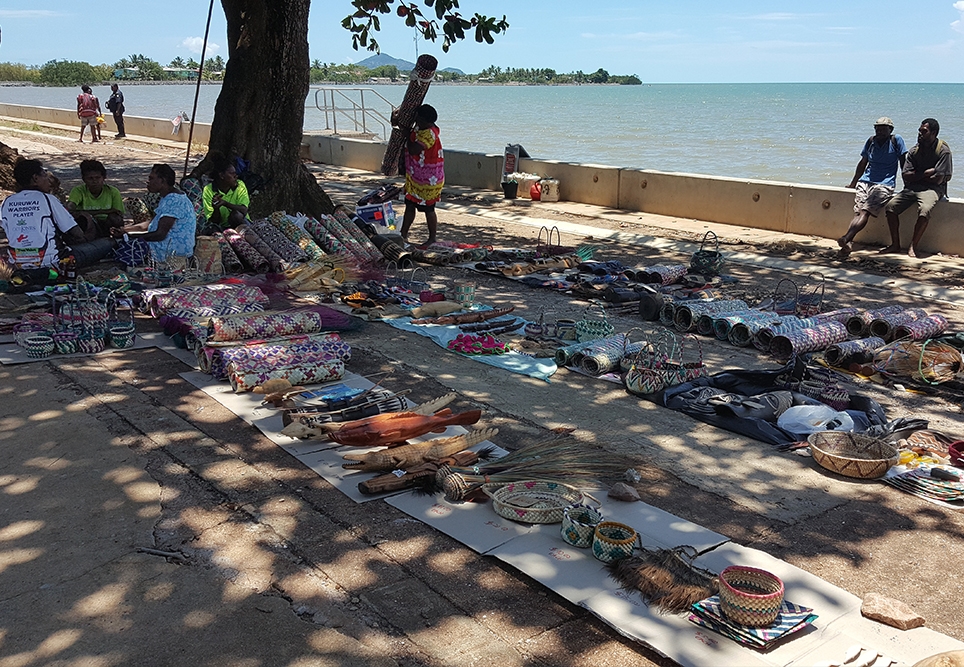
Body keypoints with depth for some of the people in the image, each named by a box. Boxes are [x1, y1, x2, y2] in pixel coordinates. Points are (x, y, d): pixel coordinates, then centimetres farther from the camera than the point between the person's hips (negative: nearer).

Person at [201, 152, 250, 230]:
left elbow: (244, 211, -21)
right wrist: (216, 208, -32)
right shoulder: (208, 190, -10)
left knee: (236, 214, -30)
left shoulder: (240, 185, -9)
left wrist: (225, 203, -35)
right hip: (221, 226, 0)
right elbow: (214, 221, -10)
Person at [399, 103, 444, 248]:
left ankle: (432, 239, 18)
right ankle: (403, 235, 24)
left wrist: (408, 135, -16)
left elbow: (413, 150, -32)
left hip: (428, 180, -10)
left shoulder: (429, 134, -25)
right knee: (410, 205, 14)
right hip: (415, 178, 10)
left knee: (428, 209, 3)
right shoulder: (421, 129, 4)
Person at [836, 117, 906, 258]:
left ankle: (846, 239, -47)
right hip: (865, 181, 5)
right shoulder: (871, 141, 15)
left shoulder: (896, 140, 3)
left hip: (885, 184, -5)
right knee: (857, 212, -18)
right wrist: (853, 184, 31)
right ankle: (848, 243, -38)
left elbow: (903, 164, 5)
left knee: (865, 211, -26)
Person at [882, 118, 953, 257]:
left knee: (924, 210, -35)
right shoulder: (914, 151, 12)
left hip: (932, 189, -5)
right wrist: (926, 173, -8)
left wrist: (916, 175, 0)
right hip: (912, 188, 5)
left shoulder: (943, 150, -4)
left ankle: (913, 246, -21)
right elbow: (906, 176, 3)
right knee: (890, 207, -16)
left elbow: (938, 179, -11)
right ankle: (895, 244, -7)